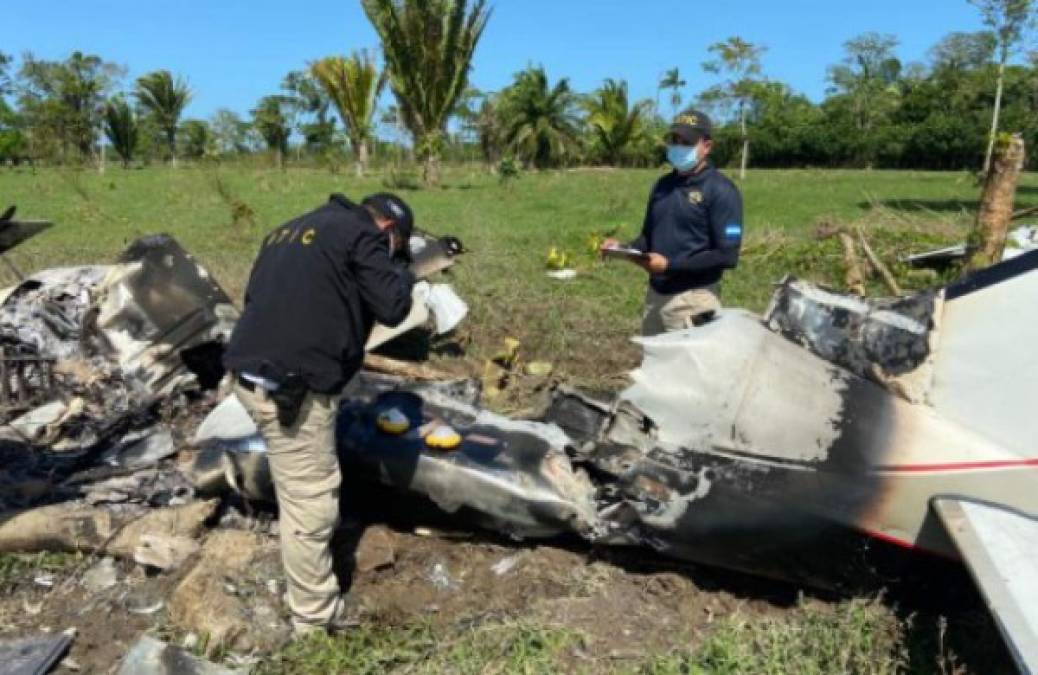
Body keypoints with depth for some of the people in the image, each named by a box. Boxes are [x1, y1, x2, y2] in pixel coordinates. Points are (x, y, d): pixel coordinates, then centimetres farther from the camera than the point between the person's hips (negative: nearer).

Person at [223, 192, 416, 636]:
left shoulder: (292, 230, 21)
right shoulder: (362, 235, -5)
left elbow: (257, 297, 25)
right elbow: (393, 307, -9)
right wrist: (401, 269, 10)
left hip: (255, 373, 10)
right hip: (290, 387, -10)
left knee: (304, 495, 23)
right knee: (310, 506, 1)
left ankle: (316, 599, 36)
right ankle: (317, 623, 14)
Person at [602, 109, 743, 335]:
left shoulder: (720, 190, -11)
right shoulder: (663, 185, 11)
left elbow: (726, 255, -16)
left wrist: (669, 264, -21)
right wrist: (624, 249, -1)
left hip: (692, 300, -7)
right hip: (655, 294, 7)